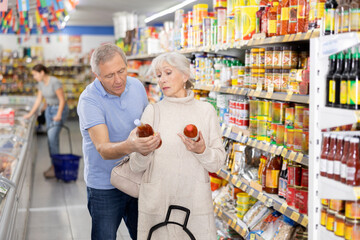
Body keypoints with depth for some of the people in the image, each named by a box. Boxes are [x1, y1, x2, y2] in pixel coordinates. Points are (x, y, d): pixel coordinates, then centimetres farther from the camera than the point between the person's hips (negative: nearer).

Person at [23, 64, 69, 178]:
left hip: (60, 109, -8)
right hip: (49, 109, 8)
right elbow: (39, 99, 11)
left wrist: (59, 115, -23)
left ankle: (55, 167, -9)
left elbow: (62, 100, -19)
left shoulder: (54, 82, -22)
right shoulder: (41, 83, 3)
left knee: (52, 138, -14)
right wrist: (30, 114, 11)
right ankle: (55, 166, 15)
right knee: (52, 138, 8)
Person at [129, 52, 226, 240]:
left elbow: (218, 163, 1)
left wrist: (201, 150, -18)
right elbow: (136, 167, -2)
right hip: (157, 202, 0)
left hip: (196, 201, 1)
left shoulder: (206, 110, 2)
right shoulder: (152, 111, 1)